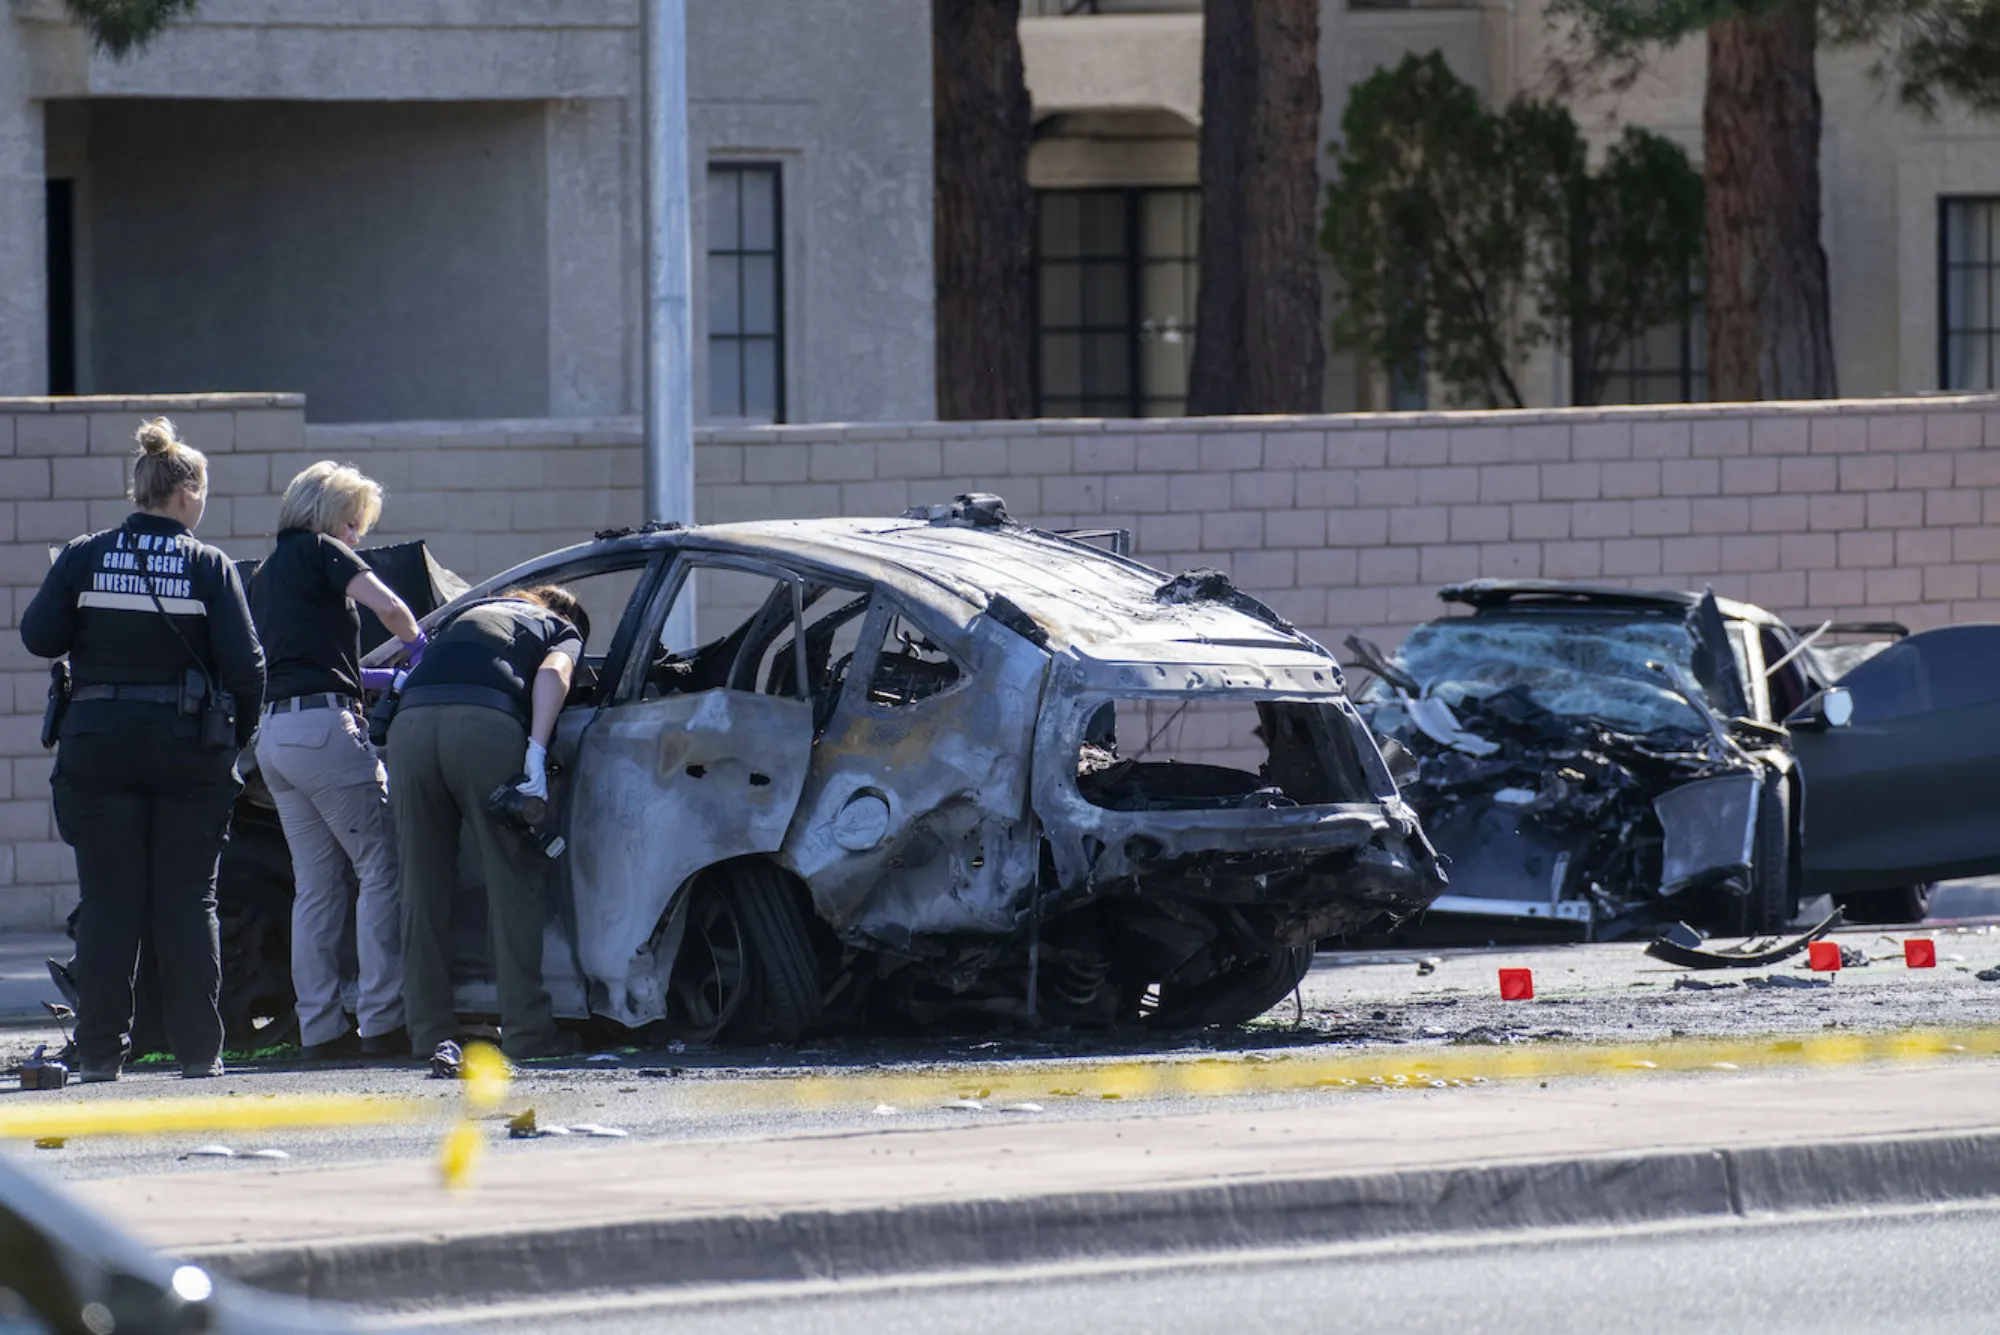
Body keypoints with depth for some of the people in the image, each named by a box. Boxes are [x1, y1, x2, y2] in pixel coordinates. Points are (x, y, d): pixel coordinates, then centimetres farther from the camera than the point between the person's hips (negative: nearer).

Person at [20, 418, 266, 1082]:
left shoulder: (85, 557, 0)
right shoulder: (209, 566, -4)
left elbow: (38, 635, -2)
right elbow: (244, 664, -8)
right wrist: (237, 735, 8)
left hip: (98, 741, 1)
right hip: (187, 746, -1)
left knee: (108, 901, 4)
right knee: (187, 901, 5)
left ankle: (100, 1051, 2)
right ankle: (198, 1049, 4)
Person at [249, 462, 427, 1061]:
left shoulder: (265, 573, 23)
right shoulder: (319, 553, -1)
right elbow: (389, 608, -12)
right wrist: (419, 648, 8)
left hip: (274, 734, 8)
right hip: (323, 725, -8)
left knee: (317, 883, 9)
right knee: (381, 866, -4)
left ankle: (319, 1026, 5)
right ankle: (380, 1018, -10)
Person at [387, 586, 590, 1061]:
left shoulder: (475, 613, 39)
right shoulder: (564, 631, 25)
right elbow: (553, 673, 5)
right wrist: (537, 751, -6)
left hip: (411, 721, 4)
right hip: (487, 723, -4)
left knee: (423, 887, 9)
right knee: (513, 883, 4)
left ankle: (429, 1030, 9)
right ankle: (526, 1031, 1)